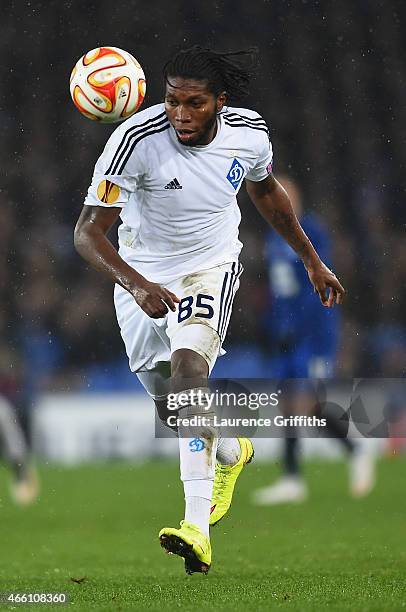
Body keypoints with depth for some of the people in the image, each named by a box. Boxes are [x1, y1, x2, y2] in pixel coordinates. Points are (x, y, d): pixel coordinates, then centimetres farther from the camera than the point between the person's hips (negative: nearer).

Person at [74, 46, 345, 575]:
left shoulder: (249, 134, -15)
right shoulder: (136, 140, -27)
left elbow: (266, 192, 9)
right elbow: (88, 232, -28)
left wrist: (312, 261, 16)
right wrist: (137, 285, -44)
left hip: (211, 267, -1)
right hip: (142, 277, 1)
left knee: (188, 363, -27)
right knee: (170, 406, 12)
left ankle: (198, 528, -35)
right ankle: (231, 453, 49)